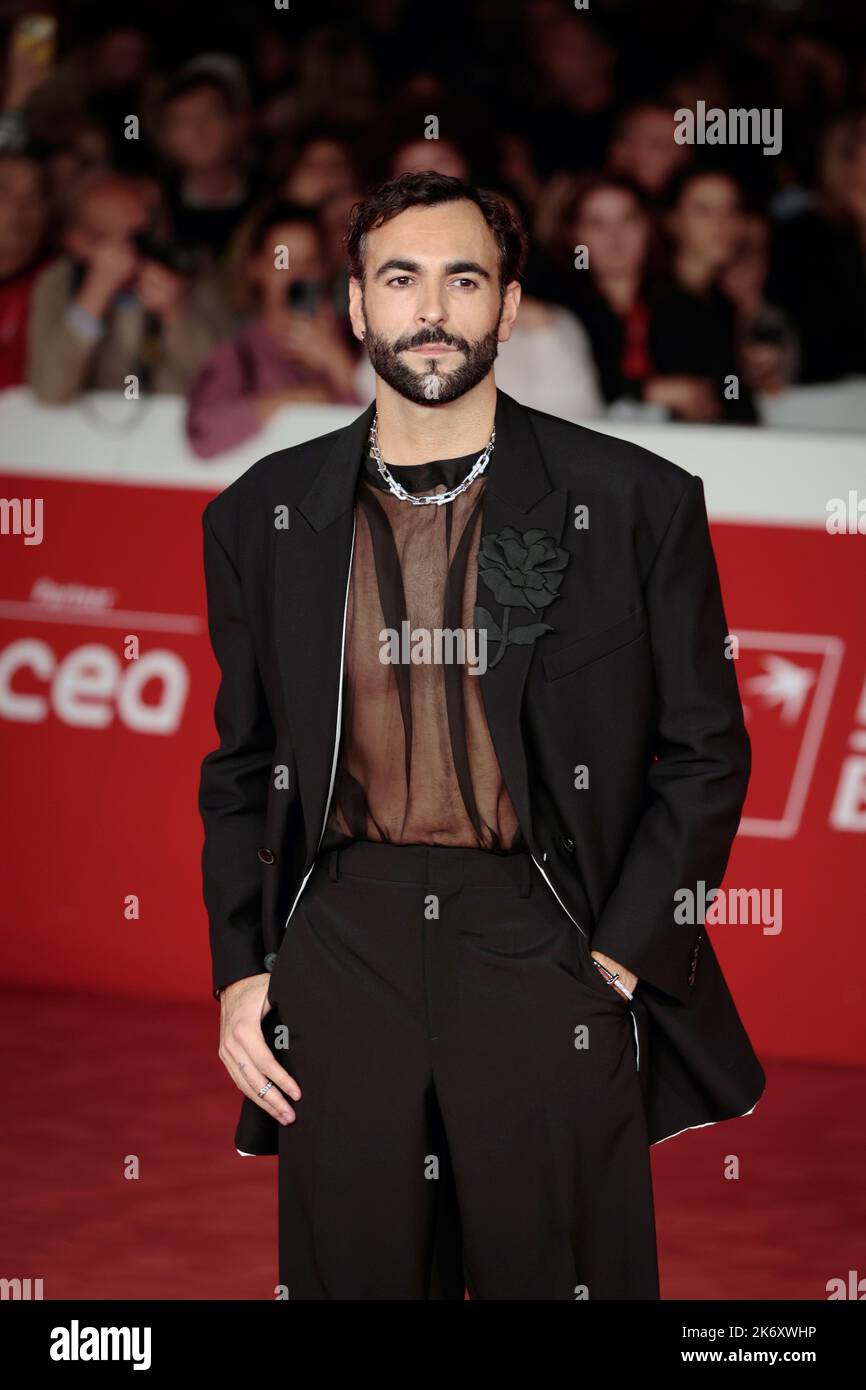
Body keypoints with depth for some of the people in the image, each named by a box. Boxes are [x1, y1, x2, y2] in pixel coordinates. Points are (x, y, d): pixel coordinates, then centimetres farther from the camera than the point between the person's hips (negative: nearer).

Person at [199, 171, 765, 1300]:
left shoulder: (637, 503, 1)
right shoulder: (264, 516, 9)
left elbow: (705, 751, 4)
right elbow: (241, 769, 15)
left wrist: (623, 959, -4)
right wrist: (239, 972, 5)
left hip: (545, 954, -2)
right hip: (341, 961, 2)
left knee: (560, 1275, 0)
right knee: (352, 1279, 5)